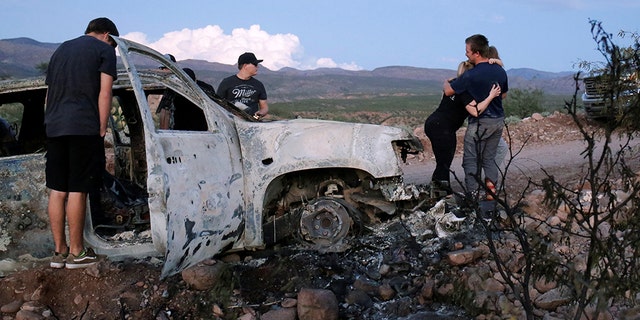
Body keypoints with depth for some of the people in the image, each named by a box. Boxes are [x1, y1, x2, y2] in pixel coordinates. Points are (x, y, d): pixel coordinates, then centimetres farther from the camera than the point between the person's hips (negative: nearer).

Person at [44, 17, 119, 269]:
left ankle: (59, 251, 14)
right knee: (77, 191, -2)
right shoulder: (105, 50, 4)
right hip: (84, 128, -6)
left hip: (54, 128, 6)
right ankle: (76, 253, 5)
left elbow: (49, 93, 23)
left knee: (57, 190, 8)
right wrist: (102, 130, -5)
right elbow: (104, 94, -6)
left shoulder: (61, 50, 24)